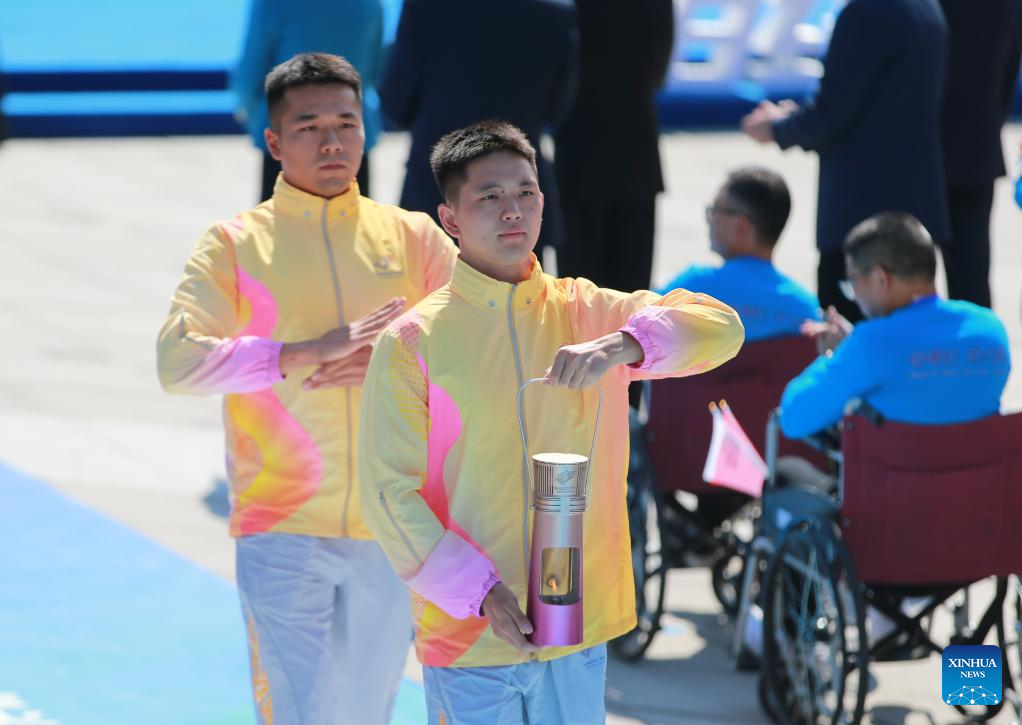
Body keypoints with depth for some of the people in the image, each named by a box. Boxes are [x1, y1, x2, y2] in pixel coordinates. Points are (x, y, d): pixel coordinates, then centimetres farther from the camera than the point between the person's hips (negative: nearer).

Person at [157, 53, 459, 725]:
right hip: (284, 527, -3)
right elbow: (179, 361, -11)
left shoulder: (412, 237, 10)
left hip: (390, 530, 3)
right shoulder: (235, 244, 2)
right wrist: (315, 351, -19)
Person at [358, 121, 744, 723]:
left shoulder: (587, 314, 5)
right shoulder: (413, 342, -3)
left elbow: (722, 328, -6)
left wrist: (622, 346, -24)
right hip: (468, 639, -3)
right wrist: (479, 592, -16)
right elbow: (390, 491, -6)